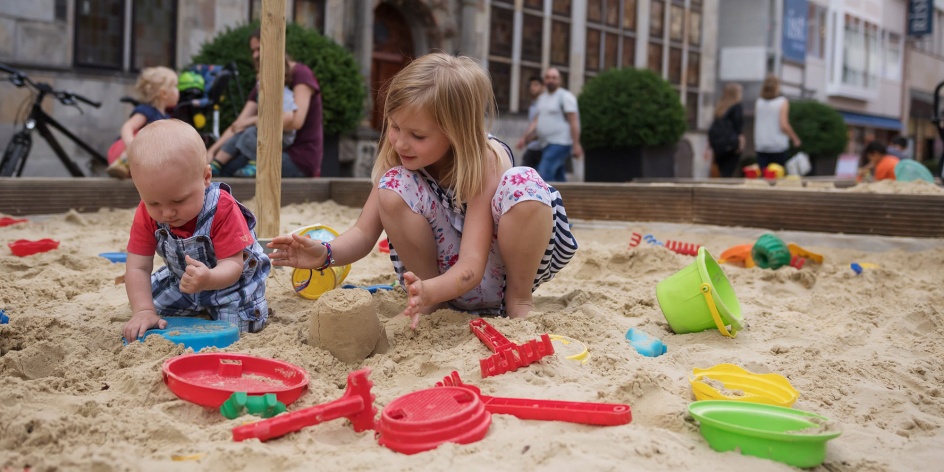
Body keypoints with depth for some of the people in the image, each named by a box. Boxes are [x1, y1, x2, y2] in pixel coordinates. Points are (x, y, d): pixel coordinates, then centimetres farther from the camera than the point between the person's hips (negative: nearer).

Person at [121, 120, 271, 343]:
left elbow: (232, 265, -37)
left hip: (229, 279, -4)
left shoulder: (222, 210, -36)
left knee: (242, 324, -18)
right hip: (182, 279, 4)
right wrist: (144, 311, -37)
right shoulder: (147, 214, -24)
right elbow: (138, 267, -23)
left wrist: (208, 280, -61)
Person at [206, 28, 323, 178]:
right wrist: (212, 150, -10)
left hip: (301, 156, -7)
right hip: (279, 151, 7)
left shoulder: (301, 74, -7)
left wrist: (252, 121, -18)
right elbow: (238, 125, 5)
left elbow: (296, 120, -22)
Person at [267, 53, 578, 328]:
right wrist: (326, 253, -33)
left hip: (501, 273, -3)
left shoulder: (486, 162, -25)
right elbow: (364, 233, -11)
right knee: (394, 187, -24)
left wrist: (429, 292, -52)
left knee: (524, 184, -33)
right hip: (441, 278, 4)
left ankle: (519, 299, -10)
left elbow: (470, 268, -32)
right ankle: (436, 308, -8)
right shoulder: (397, 160, -11)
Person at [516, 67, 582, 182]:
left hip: (560, 144, -8)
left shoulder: (565, 96, -6)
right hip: (547, 144, 8)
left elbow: (573, 122, -12)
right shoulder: (542, 97, 18)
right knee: (558, 178, 10)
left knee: (544, 176, -19)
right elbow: (536, 120, 19)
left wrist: (576, 144, -18)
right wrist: (525, 137, 9)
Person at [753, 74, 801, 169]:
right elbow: (784, 126, -12)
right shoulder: (782, 102, -9)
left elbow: (756, 123, 7)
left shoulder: (758, 102, 2)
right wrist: (795, 139, 1)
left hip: (761, 146, 3)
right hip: (778, 146, -3)